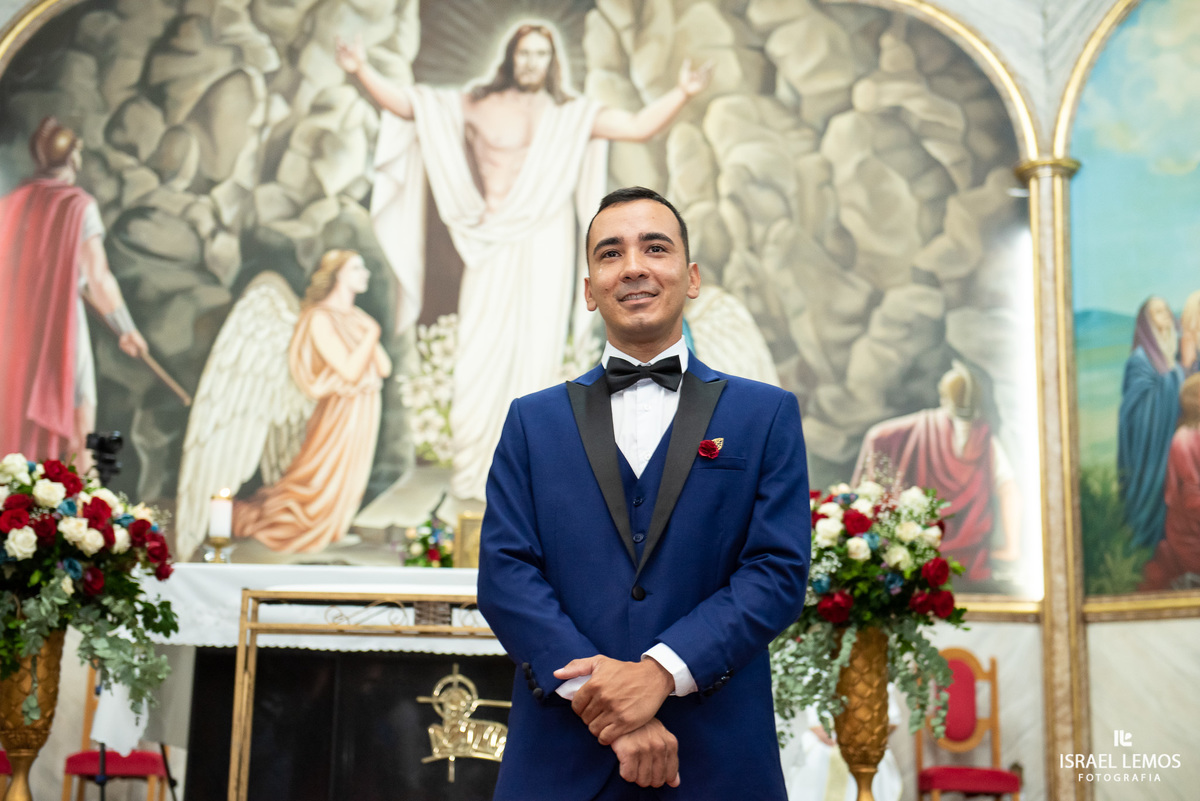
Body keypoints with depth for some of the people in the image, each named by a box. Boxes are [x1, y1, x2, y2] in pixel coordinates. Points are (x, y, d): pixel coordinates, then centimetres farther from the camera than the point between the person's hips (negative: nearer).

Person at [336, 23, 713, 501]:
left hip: (544, 245, 1)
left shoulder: (571, 115, 11)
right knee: (482, 354, -4)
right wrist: (361, 71, -4)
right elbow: (402, 104, 7)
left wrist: (682, 94, -8)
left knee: (536, 354, -1)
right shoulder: (476, 106, 8)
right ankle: (474, 468, 6)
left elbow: (640, 127, 4)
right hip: (493, 247, -1)